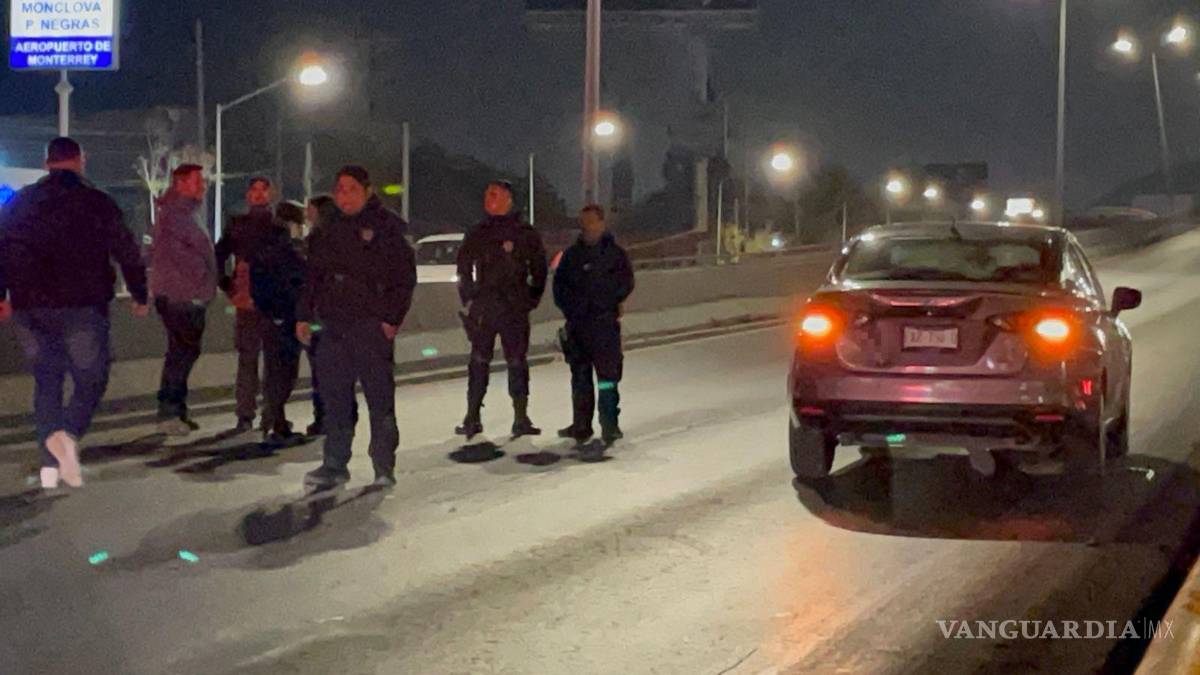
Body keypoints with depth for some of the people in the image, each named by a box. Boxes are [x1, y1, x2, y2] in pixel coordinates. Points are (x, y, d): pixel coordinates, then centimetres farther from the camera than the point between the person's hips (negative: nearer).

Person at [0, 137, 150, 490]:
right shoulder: (97, 203, 0)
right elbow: (128, 252, 2)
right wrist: (140, 297, 13)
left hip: (29, 308, 3)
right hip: (80, 305, -3)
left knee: (46, 380, 13)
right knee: (90, 379, 5)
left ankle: (50, 461, -3)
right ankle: (69, 434, -25)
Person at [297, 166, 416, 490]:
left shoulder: (387, 227, 0)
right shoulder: (328, 231, 16)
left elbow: (405, 277, -3)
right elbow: (313, 277, 22)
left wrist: (392, 318, -10)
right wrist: (305, 315, 13)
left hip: (371, 326, -5)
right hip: (333, 326, 5)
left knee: (380, 398, -3)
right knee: (334, 399, 7)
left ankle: (384, 467, 4)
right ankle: (335, 465, 14)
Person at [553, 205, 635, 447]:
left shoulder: (615, 254, 1)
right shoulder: (572, 254, 12)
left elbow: (625, 284, -4)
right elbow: (559, 284, 10)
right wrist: (569, 306, -3)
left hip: (605, 321, -4)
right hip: (577, 323, 4)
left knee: (608, 372, -9)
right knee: (580, 375, 10)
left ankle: (609, 424, -5)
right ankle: (581, 425, 17)